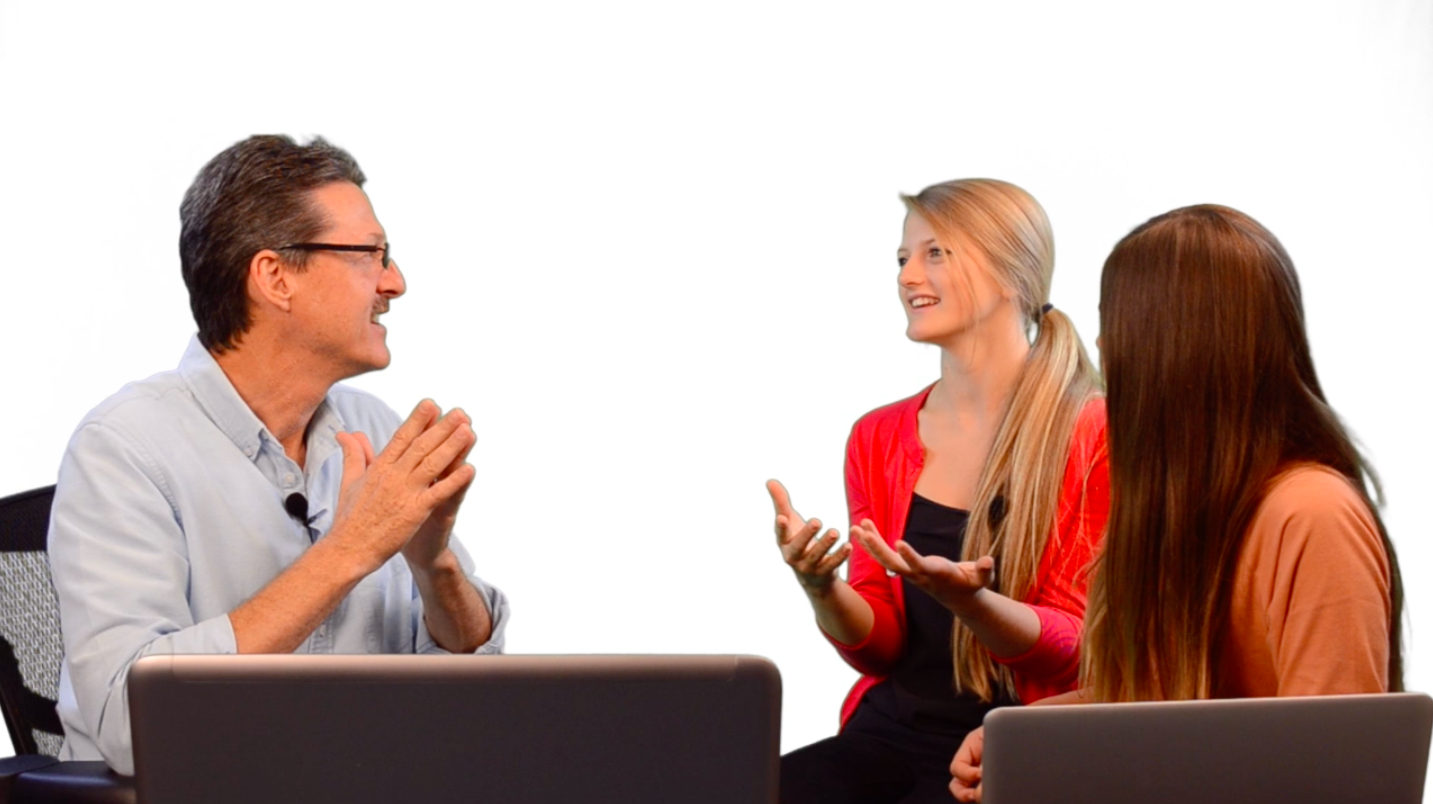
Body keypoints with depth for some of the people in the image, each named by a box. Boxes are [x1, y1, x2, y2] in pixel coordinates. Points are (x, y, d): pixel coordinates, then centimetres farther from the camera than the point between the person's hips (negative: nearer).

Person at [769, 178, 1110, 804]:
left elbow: (1078, 651, -7)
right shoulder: (878, 438, 9)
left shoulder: (1095, 437, -7)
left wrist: (965, 599, -26)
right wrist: (821, 588, -12)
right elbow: (880, 648, 9)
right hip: (891, 734, 4)